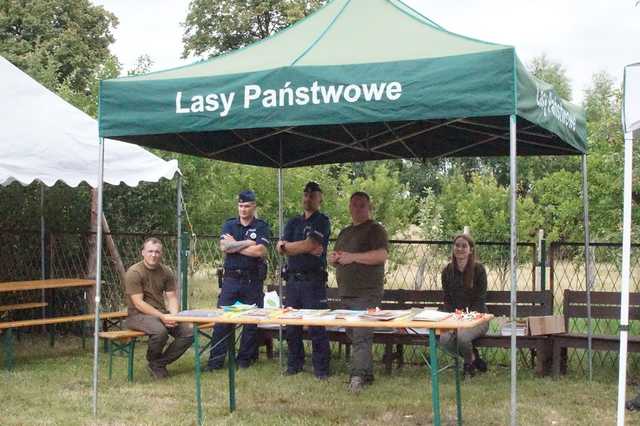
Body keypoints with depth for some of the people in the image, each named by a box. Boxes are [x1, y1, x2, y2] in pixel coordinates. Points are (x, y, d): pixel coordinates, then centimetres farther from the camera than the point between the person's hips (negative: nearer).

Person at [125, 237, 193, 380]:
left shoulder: (166, 272, 8)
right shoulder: (134, 273, -12)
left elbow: (172, 297, 7)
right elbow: (138, 303, -17)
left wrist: (173, 315, -15)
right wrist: (162, 317, -25)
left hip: (162, 313, 6)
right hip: (138, 315, -6)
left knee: (188, 332, -15)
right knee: (160, 331, -36)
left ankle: (159, 363, -1)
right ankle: (153, 362, -6)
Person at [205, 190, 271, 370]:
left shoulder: (262, 227, 2)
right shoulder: (229, 225, 10)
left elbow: (260, 251, -14)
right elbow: (224, 246, -7)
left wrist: (234, 245, -6)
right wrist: (248, 243, -9)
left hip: (253, 280, -2)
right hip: (231, 279, 2)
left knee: (251, 321, 4)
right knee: (222, 320, -2)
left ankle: (245, 358, 16)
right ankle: (216, 360, 2)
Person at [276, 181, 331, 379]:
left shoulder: (322, 221, 0)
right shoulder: (293, 223, 17)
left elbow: (310, 244, -15)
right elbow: (281, 249, 3)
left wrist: (287, 246, -2)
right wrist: (306, 248, -10)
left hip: (314, 280, -5)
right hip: (293, 279, 5)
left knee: (317, 326, -5)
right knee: (291, 325, 7)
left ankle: (321, 368, 2)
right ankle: (294, 364, 18)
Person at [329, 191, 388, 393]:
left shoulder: (375, 230, -3)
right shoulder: (344, 232, 22)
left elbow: (382, 255, -17)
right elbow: (337, 259, 31)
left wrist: (352, 257, -17)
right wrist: (333, 259, 6)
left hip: (366, 293, -8)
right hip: (346, 293, 8)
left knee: (361, 336, -15)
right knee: (354, 336, 11)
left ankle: (358, 376, -20)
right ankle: (367, 374, 19)